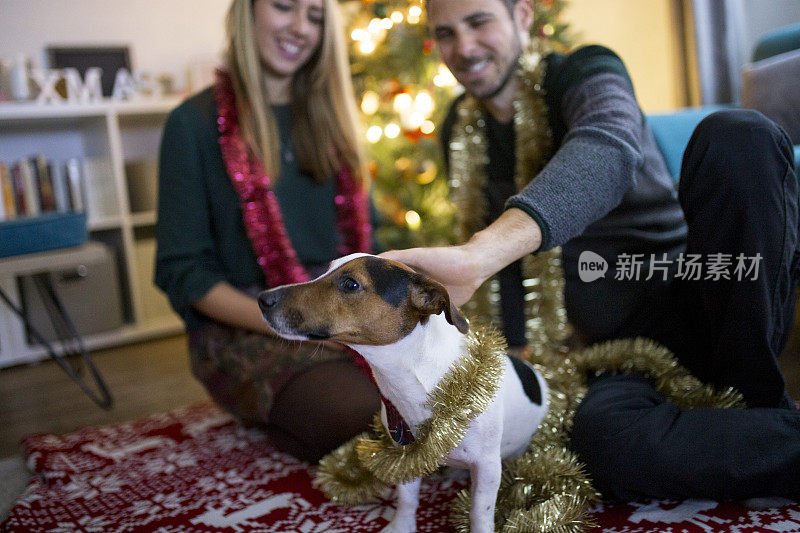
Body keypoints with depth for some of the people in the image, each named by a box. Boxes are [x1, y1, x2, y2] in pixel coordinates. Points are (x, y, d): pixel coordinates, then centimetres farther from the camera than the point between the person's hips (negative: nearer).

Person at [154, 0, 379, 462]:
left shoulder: (330, 117, 14)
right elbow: (182, 270, -5)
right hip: (241, 327, -5)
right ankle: (279, 424, 0)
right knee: (368, 413, -31)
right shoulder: (196, 123, -2)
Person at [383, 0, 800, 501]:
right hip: (623, 341, 2)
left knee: (736, 134, -30)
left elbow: (609, 148, -32)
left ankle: (759, 397, -19)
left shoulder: (583, 71, -7)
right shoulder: (461, 131, 10)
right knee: (607, 439, -36)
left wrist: (479, 253, -50)